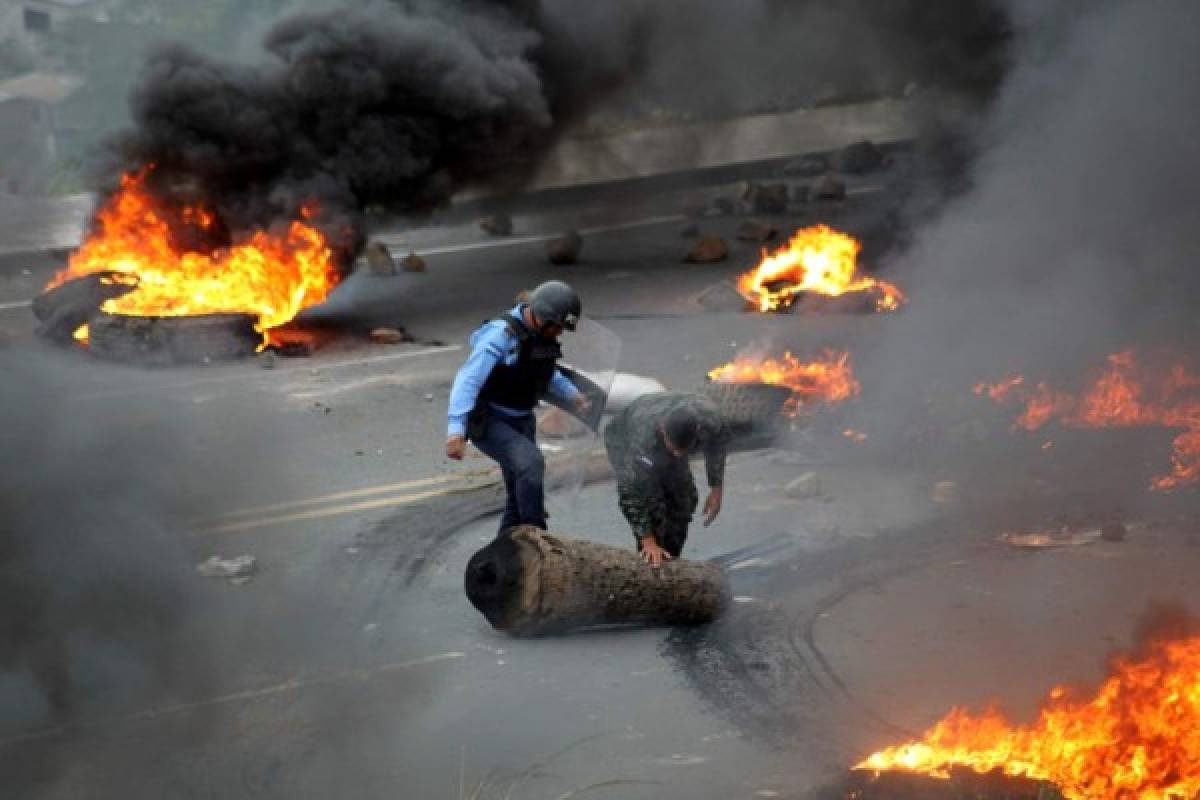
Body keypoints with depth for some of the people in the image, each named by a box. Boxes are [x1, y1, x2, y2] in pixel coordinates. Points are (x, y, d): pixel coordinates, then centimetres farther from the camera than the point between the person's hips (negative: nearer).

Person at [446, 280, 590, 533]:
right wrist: (456, 429, -41)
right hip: (488, 423, -8)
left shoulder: (543, 335, -1)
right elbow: (468, 380, -32)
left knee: (520, 497, 9)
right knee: (530, 462, -30)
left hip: (521, 423, 8)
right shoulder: (502, 335, -25)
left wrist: (572, 394, 8)